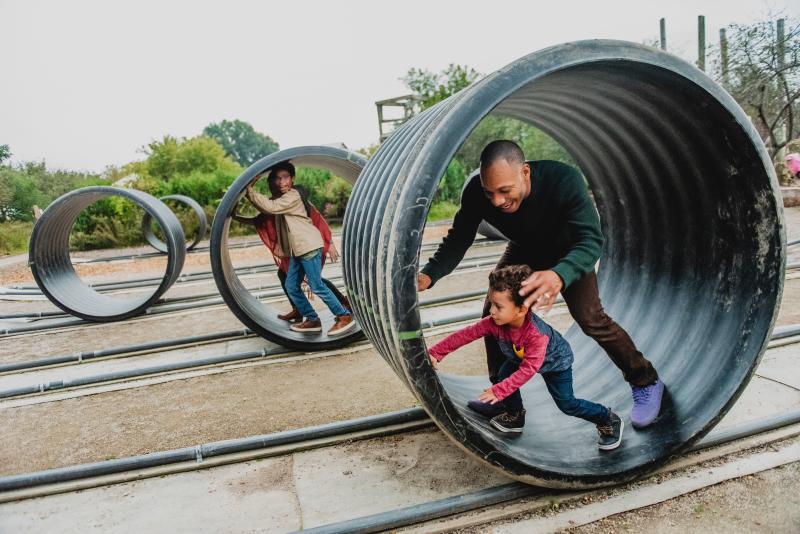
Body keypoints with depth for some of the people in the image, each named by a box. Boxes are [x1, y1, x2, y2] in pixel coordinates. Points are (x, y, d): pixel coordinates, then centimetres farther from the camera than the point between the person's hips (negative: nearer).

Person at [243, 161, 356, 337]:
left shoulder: (292, 197, -13)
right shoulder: (281, 198, 16)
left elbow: (270, 207, -22)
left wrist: (249, 190, -18)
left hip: (309, 245, -9)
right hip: (296, 249, 9)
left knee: (316, 285, -10)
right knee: (291, 286, 7)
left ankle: (344, 317, -2)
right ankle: (312, 320, 14)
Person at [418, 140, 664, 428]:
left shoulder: (564, 180, -42)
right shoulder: (477, 192, -33)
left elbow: (591, 240, -45)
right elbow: (458, 239, -21)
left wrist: (560, 275, -67)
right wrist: (430, 274, -40)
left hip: (567, 251, -3)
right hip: (523, 250, 4)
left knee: (590, 318, -14)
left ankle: (646, 382, 11)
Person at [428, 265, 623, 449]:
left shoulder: (537, 334, -46)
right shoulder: (495, 322, -31)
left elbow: (528, 370, -45)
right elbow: (467, 334, -29)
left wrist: (499, 391, -49)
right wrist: (436, 353, -34)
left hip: (556, 362, -6)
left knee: (567, 404, -5)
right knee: (505, 373, -13)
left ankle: (609, 419, 19)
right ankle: (515, 416, 11)